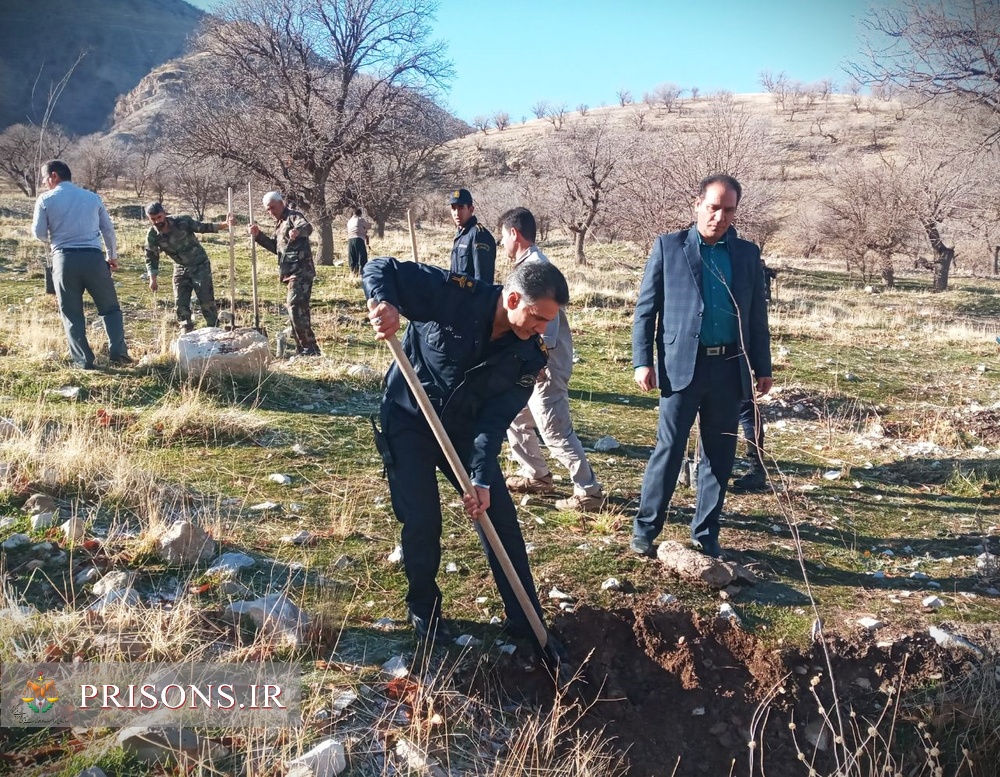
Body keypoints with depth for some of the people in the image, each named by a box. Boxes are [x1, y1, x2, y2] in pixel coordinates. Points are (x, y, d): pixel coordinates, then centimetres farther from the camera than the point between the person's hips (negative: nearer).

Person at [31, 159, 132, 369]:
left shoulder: (46, 199, 3)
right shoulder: (93, 197, 12)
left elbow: (39, 233, 1)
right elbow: (108, 229, 14)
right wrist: (112, 256, 26)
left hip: (65, 259, -1)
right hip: (94, 257, 2)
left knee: (71, 313, 8)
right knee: (110, 308, 11)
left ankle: (83, 360, 6)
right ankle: (117, 352, -2)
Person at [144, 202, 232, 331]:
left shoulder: (182, 221, -20)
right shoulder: (152, 236, -12)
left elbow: (203, 227, -8)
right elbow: (151, 258, -1)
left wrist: (225, 224, -19)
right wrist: (153, 279, -8)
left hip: (200, 266, -3)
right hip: (180, 269, 3)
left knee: (206, 301, -5)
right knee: (181, 303, 2)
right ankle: (187, 333, 14)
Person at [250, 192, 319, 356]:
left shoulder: (293, 216, -7)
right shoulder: (280, 223, 21)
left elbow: (308, 227, -30)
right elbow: (275, 247, 27)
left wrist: (298, 230, -54)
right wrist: (258, 235, 13)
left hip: (300, 271, -10)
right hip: (291, 273, 10)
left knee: (295, 307, -17)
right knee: (299, 310, 15)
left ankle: (310, 348, -16)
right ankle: (303, 348, 24)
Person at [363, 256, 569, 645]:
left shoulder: (530, 354, -14)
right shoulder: (454, 294, -26)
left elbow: (496, 419, -16)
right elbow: (381, 268, -20)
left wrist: (482, 478, -27)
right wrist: (383, 302, -43)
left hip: (464, 428, 4)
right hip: (409, 419, -3)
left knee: (500, 517, 2)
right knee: (422, 521, -5)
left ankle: (526, 620, 18)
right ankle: (424, 609, 24)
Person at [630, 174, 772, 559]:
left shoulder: (748, 254, 11)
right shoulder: (668, 246, 2)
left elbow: (757, 316, 14)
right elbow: (645, 309, 0)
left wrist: (763, 367, 11)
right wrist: (643, 361, -8)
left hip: (729, 368, 3)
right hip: (682, 365, -3)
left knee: (719, 456, 8)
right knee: (669, 449, -1)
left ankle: (706, 535, 20)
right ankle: (645, 528, 14)